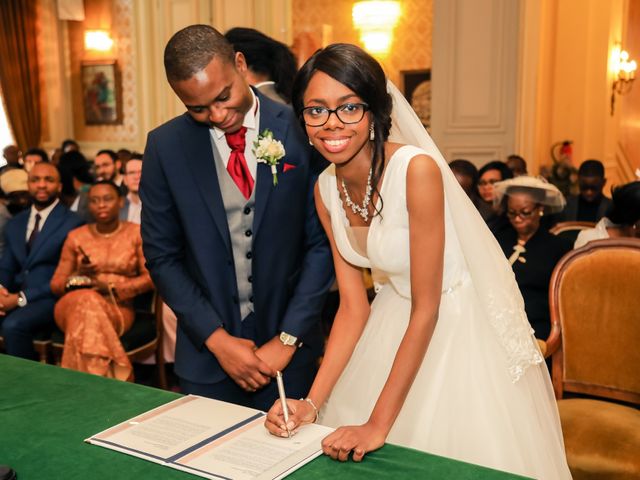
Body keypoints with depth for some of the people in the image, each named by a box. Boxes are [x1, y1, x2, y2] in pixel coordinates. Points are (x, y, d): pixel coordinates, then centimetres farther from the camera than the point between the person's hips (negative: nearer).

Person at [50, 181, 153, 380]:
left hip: (118, 307, -1)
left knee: (89, 317, -36)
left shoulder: (136, 233, 6)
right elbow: (55, 284, 11)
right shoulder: (76, 236, 11)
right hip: (75, 305, 2)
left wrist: (112, 288, -14)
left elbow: (150, 277, -2)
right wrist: (78, 276, -11)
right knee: (86, 301, -36)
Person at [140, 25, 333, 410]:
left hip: (289, 347, -1)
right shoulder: (165, 146, -4)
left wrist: (288, 339, -9)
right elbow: (162, 255, -1)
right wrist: (216, 338, -8)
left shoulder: (302, 131, -9)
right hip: (207, 349, 1)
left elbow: (322, 243, -6)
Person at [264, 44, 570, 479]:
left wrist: (379, 423, -21)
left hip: (460, 329, -6)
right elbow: (353, 306, -3)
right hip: (392, 326, 6)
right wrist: (312, 402, -12)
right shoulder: (326, 189, -6)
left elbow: (426, 310, -24)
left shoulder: (417, 170, -27)